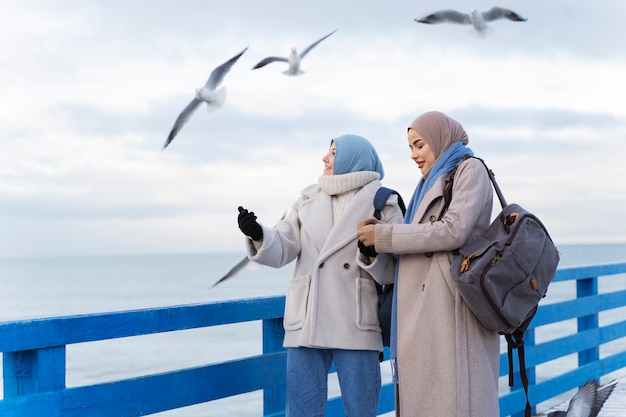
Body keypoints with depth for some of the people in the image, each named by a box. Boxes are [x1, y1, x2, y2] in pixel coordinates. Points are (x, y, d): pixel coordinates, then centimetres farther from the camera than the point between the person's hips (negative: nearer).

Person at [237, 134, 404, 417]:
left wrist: (372, 253, -22)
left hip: (355, 326, -3)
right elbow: (282, 249, 2)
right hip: (306, 323, 3)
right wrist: (257, 234, -17)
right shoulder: (309, 199, 13)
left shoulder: (383, 203, 1)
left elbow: (391, 272, -3)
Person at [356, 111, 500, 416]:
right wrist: (382, 232, 4)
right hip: (425, 313, 8)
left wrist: (384, 236, -10)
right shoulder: (434, 182, 25)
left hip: (451, 305, -8)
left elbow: (453, 231, -14)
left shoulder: (470, 170, 1)